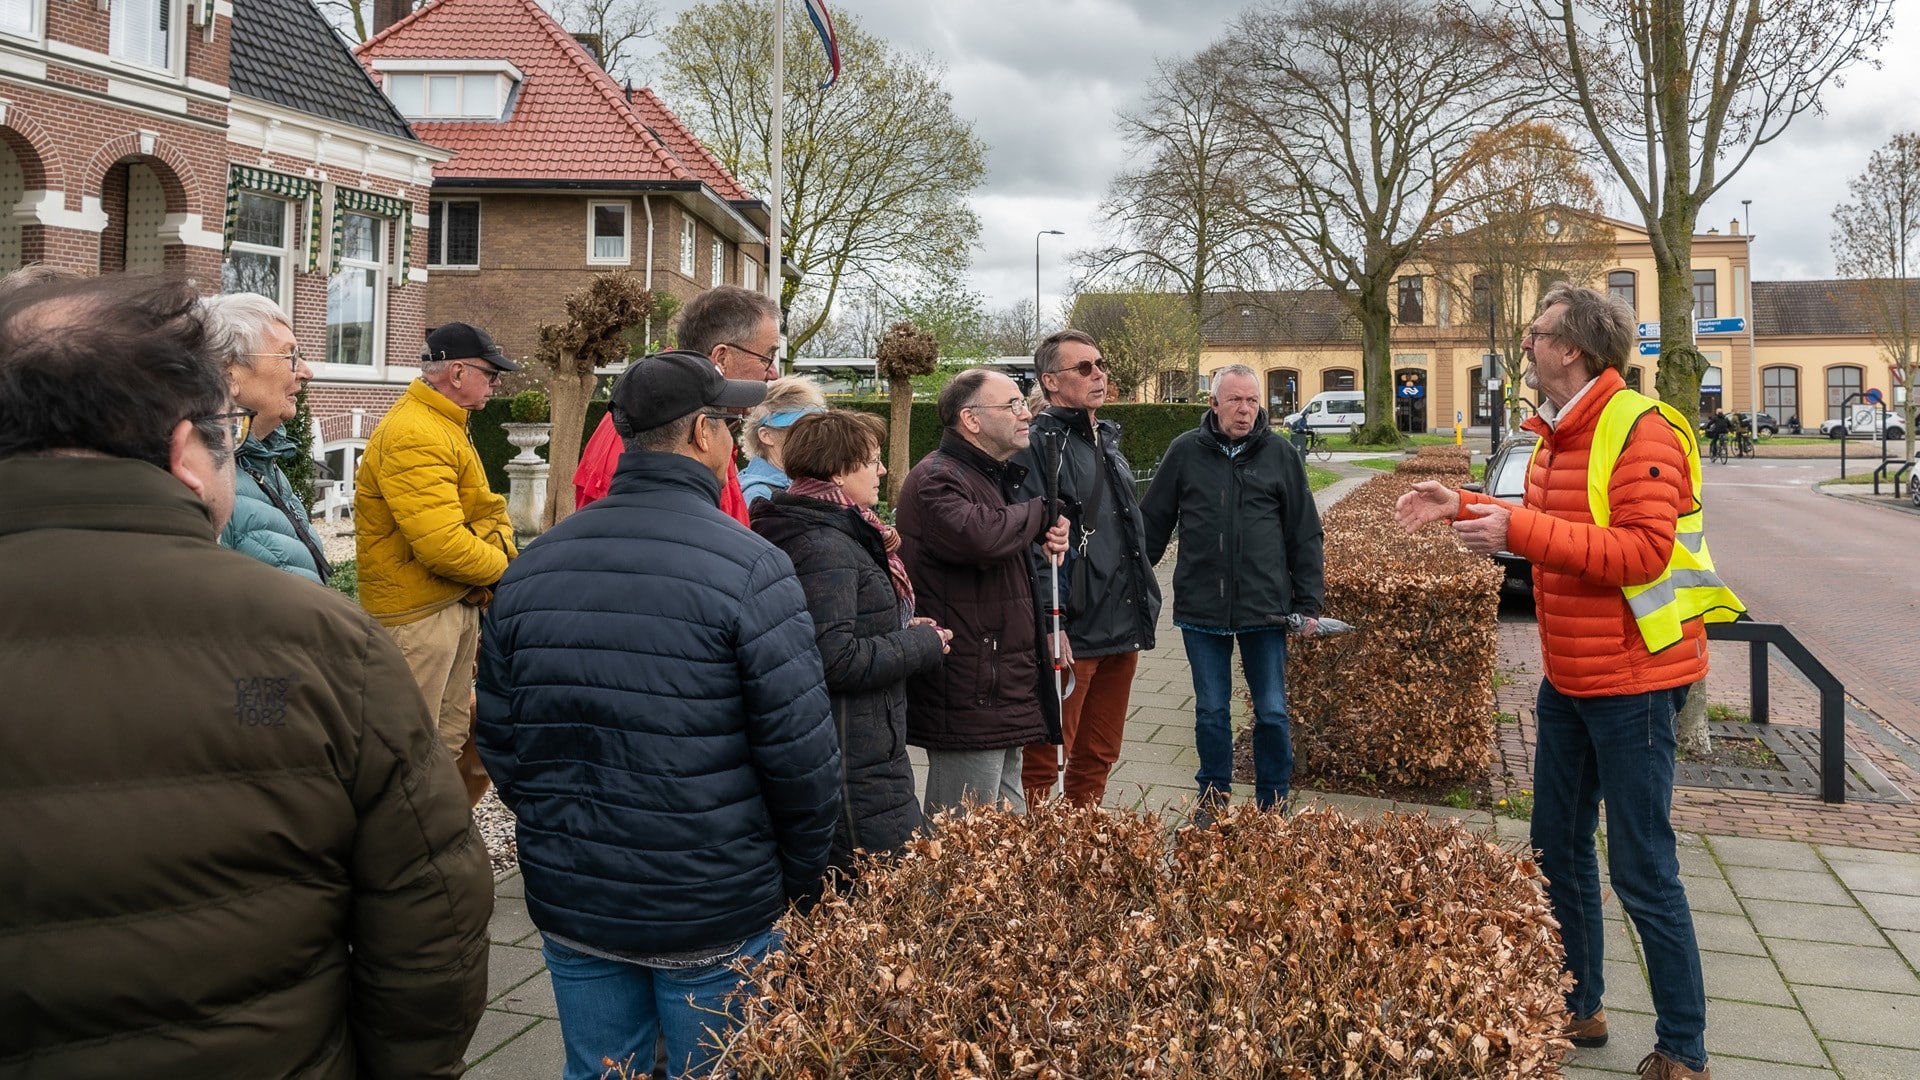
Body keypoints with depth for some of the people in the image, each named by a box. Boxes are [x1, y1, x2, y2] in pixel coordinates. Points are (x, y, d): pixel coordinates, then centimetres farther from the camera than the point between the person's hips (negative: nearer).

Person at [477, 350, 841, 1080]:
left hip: (570, 904, 5)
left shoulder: (529, 568, 0)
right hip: (717, 915, -4)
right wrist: (799, 874, 0)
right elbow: (801, 752, -17)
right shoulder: (749, 567, -16)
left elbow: (499, 740, 5)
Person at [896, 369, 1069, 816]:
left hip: (1002, 693, 11)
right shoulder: (936, 480, -15)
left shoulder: (995, 477, 20)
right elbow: (981, 536, -37)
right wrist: (1040, 515, -15)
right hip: (967, 701, -11)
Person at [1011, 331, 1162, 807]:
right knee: (1045, 761, 1)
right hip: (1069, 634, -8)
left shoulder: (1108, 441, 18)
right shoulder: (1038, 445, -11)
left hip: (1121, 630, 9)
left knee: (1099, 757, 17)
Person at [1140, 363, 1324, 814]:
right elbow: (1153, 524, 7)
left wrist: (1309, 603, 1)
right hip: (1201, 607, 0)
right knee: (1211, 711, 11)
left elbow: (1305, 536, 4)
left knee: (1272, 712, 7)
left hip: (1265, 608, 0)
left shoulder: (1281, 454, 2)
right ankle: (1213, 794, 28)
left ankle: (1273, 803, 23)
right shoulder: (1185, 451, 1)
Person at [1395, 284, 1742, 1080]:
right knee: (1558, 853, 17)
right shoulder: (1557, 435, 9)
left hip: (1631, 684, -9)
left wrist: (1518, 530, -29)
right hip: (1566, 679, 9)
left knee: (1643, 873, -1)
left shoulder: (1640, 431, -18)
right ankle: (1578, 1009, 32)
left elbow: (1643, 551, -27)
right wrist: (1463, 507, 11)